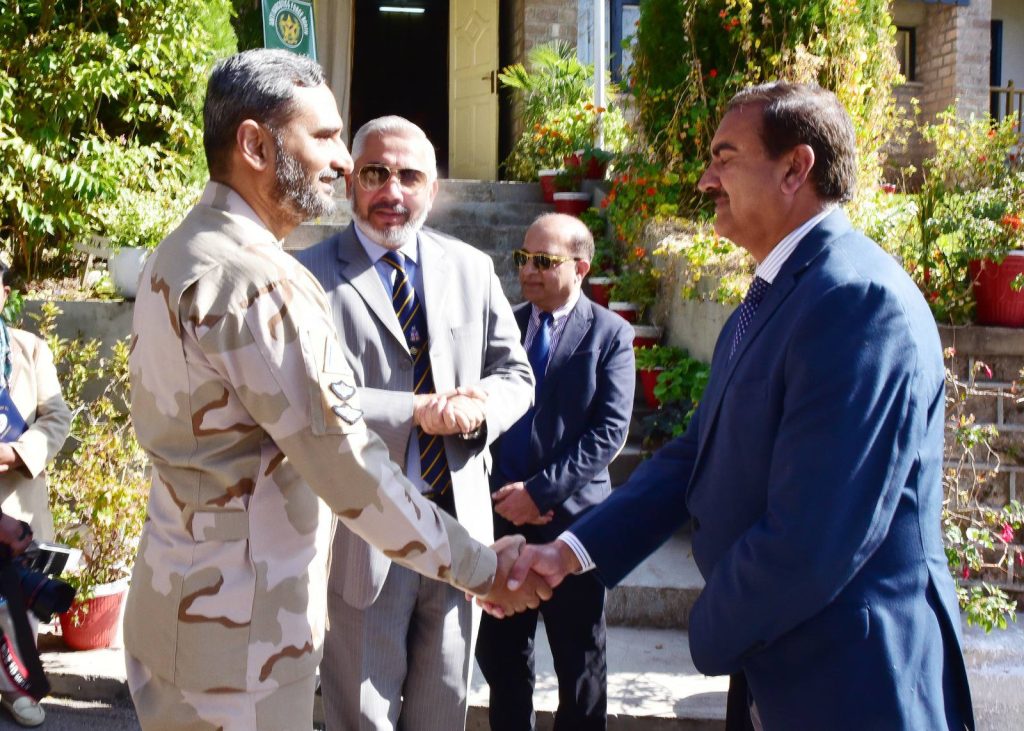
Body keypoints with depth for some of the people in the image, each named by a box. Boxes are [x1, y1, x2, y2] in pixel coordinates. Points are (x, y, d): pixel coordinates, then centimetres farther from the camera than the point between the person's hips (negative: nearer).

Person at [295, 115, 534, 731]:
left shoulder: (473, 268, 8)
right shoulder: (311, 276, -8)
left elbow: (515, 374, 10)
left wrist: (480, 408, -12)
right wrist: (417, 411, -24)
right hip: (363, 534, -4)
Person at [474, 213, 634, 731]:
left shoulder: (610, 334, -4)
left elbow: (609, 431, -11)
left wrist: (540, 491, -16)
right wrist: (506, 493, -8)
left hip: (572, 517, -3)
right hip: (500, 513, 4)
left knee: (579, 662, 11)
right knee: (499, 652, 14)